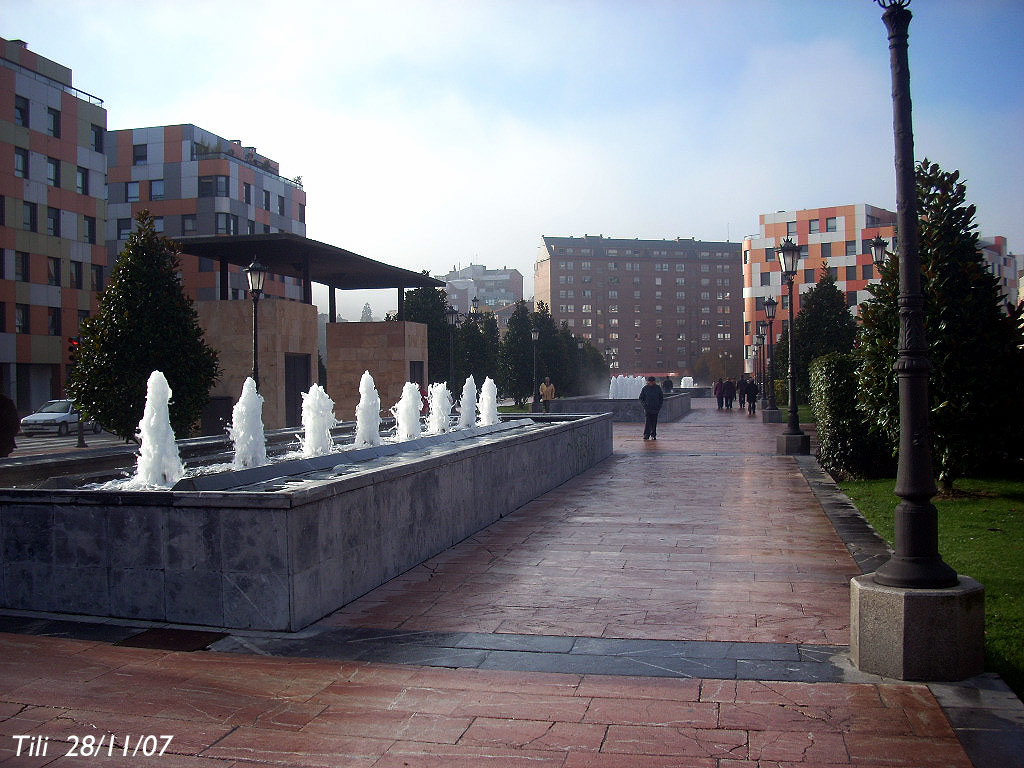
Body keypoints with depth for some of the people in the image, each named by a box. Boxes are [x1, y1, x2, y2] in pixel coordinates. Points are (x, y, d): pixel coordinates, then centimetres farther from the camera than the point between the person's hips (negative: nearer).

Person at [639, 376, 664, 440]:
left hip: (655, 408, 2)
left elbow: (661, 397, 14)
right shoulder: (645, 388, 1)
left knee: (654, 422, 4)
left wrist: (659, 405, 3)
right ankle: (646, 434, -7)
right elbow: (641, 398, 8)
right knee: (648, 422, -10)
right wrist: (644, 404, -5)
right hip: (648, 408, -2)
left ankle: (653, 435, 11)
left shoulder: (658, 388, 5)